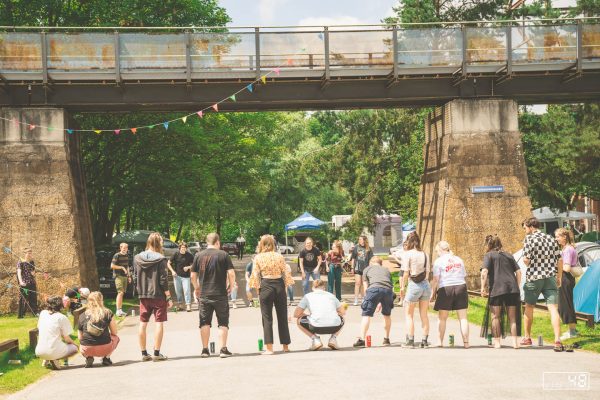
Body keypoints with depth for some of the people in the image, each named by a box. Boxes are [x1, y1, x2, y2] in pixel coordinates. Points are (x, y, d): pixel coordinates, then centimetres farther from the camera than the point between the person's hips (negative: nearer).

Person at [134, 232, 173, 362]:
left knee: (143, 324, 10)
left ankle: (144, 353, 14)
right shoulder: (160, 259, -12)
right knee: (159, 323, 2)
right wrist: (169, 297, -7)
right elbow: (163, 280, -13)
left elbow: (136, 278, 6)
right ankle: (157, 353, 2)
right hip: (158, 295, -4)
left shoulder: (137, 258, 2)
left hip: (143, 296, 4)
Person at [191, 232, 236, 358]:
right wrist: (231, 285, 7)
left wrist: (196, 288, 21)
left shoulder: (199, 255, 3)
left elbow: (193, 275, 5)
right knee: (223, 323, 6)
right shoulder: (223, 254, -4)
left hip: (204, 295, 2)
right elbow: (231, 273, -9)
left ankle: (205, 350, 12)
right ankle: (223, 350, 2)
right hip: (220, 294, -2)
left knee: (205, 323, 10)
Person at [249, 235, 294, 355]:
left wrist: (258, 289, 5)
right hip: (279, 285, 2)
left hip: (265, 286, -2)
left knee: (267, 317, 3)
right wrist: (285, 286, 10)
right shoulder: (279, 257, 2)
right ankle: (285, 346, 19)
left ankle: (269, 348, -1)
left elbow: (255, 275, -3)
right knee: (282, 316, 12)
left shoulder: (258, 258, -2)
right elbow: (285, 273, 2)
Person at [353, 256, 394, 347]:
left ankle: (362, 339, -11)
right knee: (387, 315, 23)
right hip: (388, 289, 3)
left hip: (374, 288, -3)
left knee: (366, 314, 0)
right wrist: (381, 303, 37)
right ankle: (386, 339, 28)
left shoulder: (367, 269, 28)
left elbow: (366, 287, 24)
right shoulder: (386, 270, 36)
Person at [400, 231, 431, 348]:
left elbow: (406, 273, -9)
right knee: (424, 314, 13)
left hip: (414, 285, -5)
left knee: (409, 314, 8)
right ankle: (425, 340, 14)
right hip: (426, 285, 5)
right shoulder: (424, 255, 7)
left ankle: (410, 340, 5)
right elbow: (427, 273, 8)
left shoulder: (407, 254, -7)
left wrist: (402, 287, -1)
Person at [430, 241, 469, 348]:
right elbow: (464, 276, 15)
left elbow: (435, 279, -6)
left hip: (445, 289, -3)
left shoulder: (438, 261, -2)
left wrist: (433, 293, 0)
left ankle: (441, 342, 10)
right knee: (463, 318, 2)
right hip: (461, 287, 3)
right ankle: (466, 342, -2)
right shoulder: (459, 260, 13)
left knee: (442, 319, 8)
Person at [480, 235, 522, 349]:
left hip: (497, 288, -4)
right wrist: (517, 287, 19)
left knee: (495, 316, 8)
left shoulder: (489, 255, 5)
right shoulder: (509, 255, 20)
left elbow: (484, 272, -10)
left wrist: (483, 287, -7)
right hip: (512, 288, 4)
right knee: (513, 317, 11)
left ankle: (497, 342, 6)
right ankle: (515, 342, 5)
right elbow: (518, 272, 15)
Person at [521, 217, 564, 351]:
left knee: (529, 307, 16)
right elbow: (560, 261, 8)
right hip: (550, 278, 3)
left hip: (533, 278, -3)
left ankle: (527, 337, 26)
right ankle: (557, 340, -16)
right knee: (553, 309, -4)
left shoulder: (529, 239, -7)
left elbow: (526, 260, -14)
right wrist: (559, 278, 17)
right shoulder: (552, 240, 8)